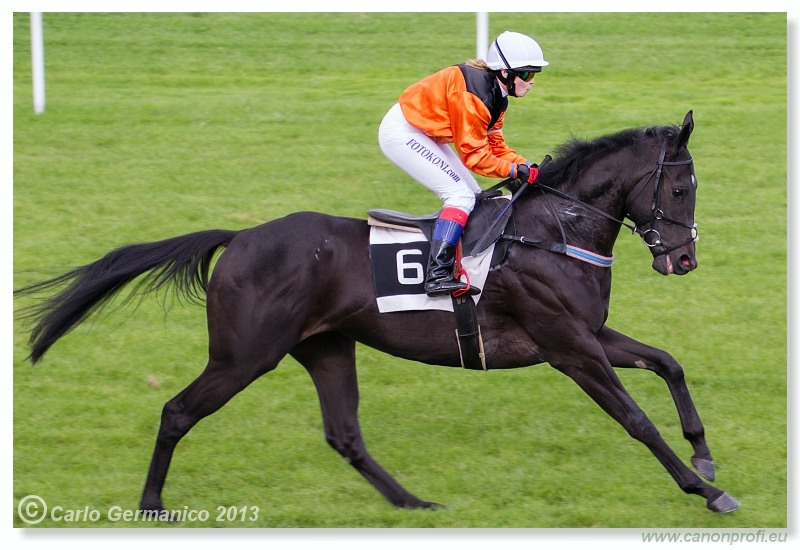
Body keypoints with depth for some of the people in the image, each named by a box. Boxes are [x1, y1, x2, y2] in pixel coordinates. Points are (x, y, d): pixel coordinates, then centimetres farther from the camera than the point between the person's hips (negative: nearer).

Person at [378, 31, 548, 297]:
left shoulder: (496, 95, 5)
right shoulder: (474, 94, -27)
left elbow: (494, 145, 7)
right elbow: (474, 155, -23)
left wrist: (525, 165, -8)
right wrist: (514, 170, -23)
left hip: (424, 134, 11)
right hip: (402, 133, -11)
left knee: (474, 196, 8)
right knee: (461, 196, -19)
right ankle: (437, 275, -27)